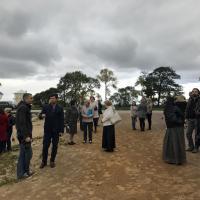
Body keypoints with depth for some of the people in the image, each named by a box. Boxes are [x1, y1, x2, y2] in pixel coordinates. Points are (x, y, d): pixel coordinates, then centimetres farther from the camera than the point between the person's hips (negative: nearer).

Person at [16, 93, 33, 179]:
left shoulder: (25, 107, 15)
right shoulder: (23, 108, -17)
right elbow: (22, 123, -23)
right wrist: (26, 136, -25)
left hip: (23, 134, 10)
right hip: (24, 135, -10)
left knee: (23, 153, 15)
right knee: (28, 153, 0)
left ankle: (21, 172, 25)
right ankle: (25, 172, 14)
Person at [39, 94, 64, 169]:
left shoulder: (60, 108, -1)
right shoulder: (46, 107, 2)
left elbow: (61, 120, -2)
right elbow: (40, 115, 4)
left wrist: (61, 130, -6)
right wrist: (42, 115, -21)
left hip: (56, 130, 0)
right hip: (47, 130, 0)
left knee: (55, 146, 9)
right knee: (45, 146, 2)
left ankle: (52, 161, 23)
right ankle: (44, 161, 17)